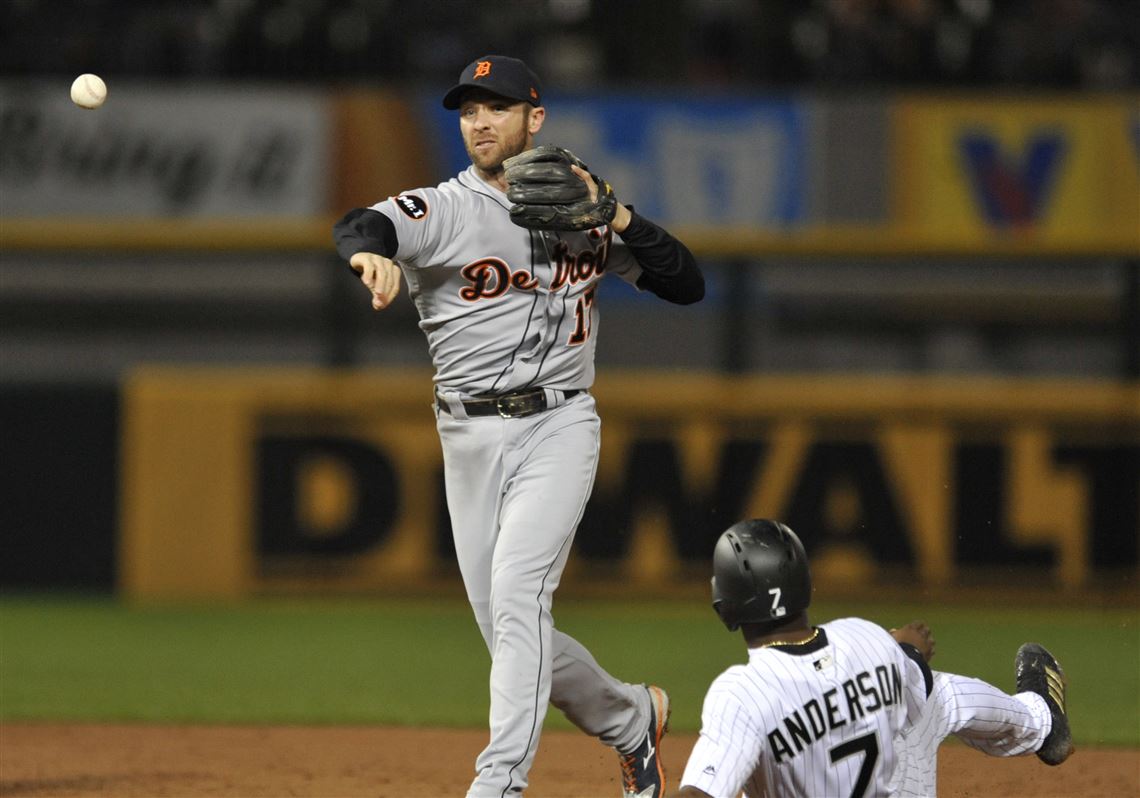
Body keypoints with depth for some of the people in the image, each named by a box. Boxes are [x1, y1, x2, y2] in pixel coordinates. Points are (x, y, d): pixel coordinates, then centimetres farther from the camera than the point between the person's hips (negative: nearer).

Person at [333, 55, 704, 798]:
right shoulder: (444, 210, -1)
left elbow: (688, 284, 7)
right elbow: (361, 226, -23)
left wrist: (616, 218, -7)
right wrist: (373, 251, -49)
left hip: (557, 428, -2)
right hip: (470, 438, 2)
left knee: (517, 593, -21)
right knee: (511, 630, 6)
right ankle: (632, 718, 31)